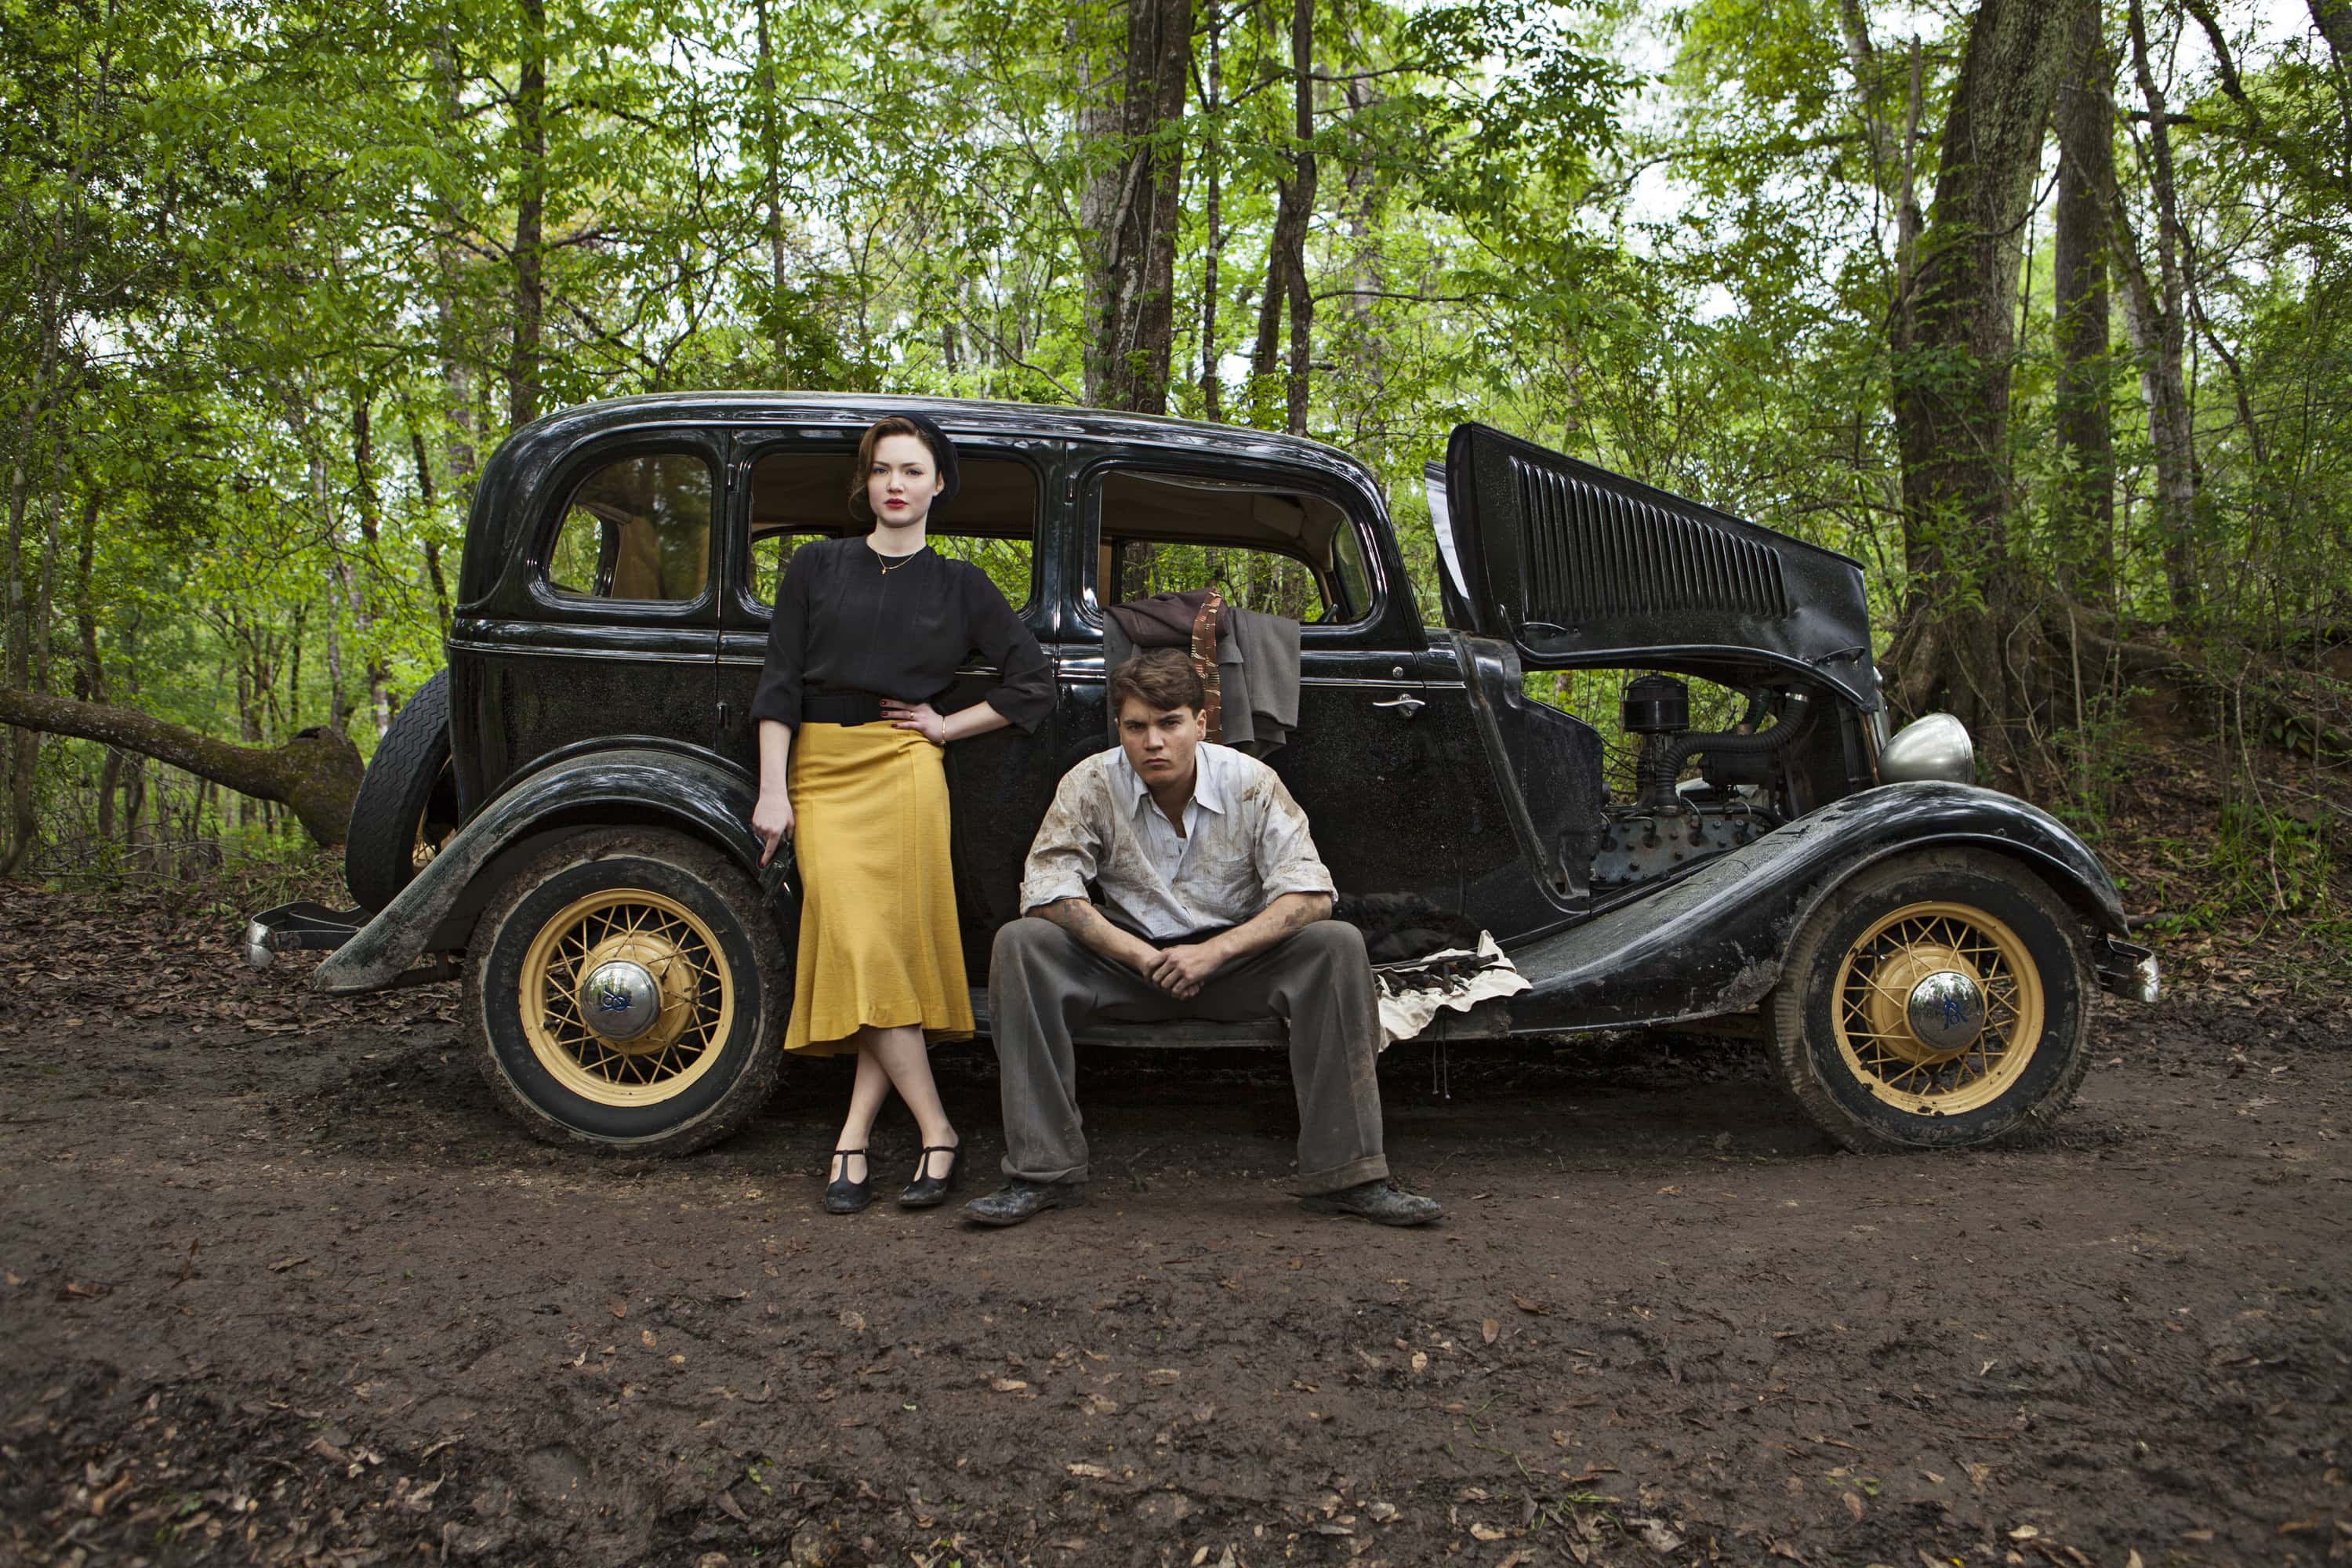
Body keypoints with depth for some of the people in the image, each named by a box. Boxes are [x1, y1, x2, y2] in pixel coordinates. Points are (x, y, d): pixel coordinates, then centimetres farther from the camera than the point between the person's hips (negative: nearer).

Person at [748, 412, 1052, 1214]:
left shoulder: (958, 585, 9)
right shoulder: (818, 566, 10)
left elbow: (1033, 679, 12)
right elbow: (780, 682, 6)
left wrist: (949, 725, 4)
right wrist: (772, 788, -2)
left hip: (905, 772, 0)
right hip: (820, 773, 1)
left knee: (892, 944, -8)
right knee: (857, 945, -10)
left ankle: (852, 1138, 0)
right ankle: (937, 1132, -4)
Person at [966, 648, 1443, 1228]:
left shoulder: (1251, 783, -9)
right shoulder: (1091, 785, -9)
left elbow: (1310, 895, -14)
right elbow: (1046, 892, -14)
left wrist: (1213, 952, -26)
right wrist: (1143, 958, -24)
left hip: (1236, 958, 0)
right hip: (1131, 961, 1)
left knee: (1338, 946, -28)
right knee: (1019, 945, -24)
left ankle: (1346, 1175, -23)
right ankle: (1043, 1173, -20)